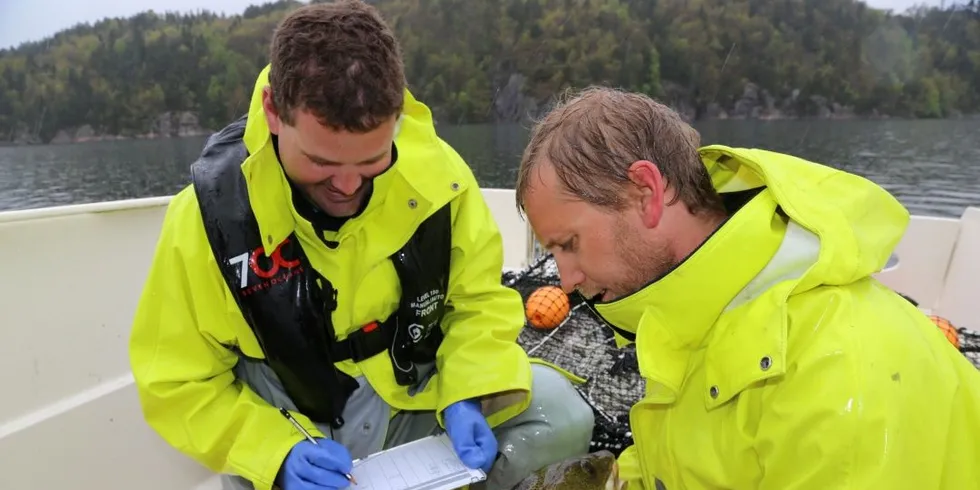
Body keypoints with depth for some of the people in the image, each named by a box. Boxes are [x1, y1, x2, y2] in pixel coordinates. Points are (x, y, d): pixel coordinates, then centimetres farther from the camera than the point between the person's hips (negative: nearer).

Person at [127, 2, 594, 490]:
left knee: (561, 414, -14)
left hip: (418, 400, 1)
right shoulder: (210, 213, -21)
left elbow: (479, 301, -5)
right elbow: (178, 385, -10)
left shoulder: (434, 171, -19)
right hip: (290, 430, 0)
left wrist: (467, 395, -23)